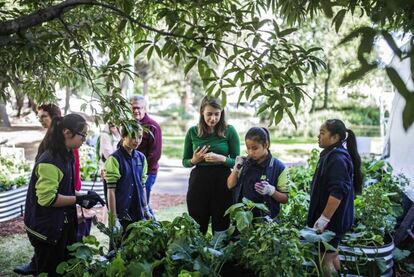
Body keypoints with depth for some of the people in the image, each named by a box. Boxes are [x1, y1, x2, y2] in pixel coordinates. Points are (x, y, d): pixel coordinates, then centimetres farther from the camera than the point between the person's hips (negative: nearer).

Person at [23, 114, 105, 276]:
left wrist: (83, 199, 4)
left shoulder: (66, 156, 9)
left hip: (62, 226, 9)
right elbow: (47, 198, -26)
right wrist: (79, 199, -22)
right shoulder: (50, 161, -21)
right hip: (47, 230, -9)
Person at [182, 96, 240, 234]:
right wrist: (194, 160, -10)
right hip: (198, 181, 2)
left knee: (221, 226, 6)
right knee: (197, 227, 7)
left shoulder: (229, 131, -2)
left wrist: (221, 159, -18)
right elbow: (185, 161, 11)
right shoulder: (193, 132, 3)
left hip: (222, 181, -1)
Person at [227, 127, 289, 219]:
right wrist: (236, 168, -6)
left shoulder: (278, 167, -9)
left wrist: (271, 191, -24)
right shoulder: (245, 163, 3)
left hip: (265, 219, -4)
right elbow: (230, 186, 9)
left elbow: (285, 199, -6)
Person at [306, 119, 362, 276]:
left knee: (325, 259, -1)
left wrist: (324, 218, -26)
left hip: (332, 219, -10)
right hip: (332, 218, 10)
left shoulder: (338, 159, -21)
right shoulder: (331, 155, 11)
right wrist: (323, 217, 24)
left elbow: (337, 193, -28)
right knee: (332, 254, 21)